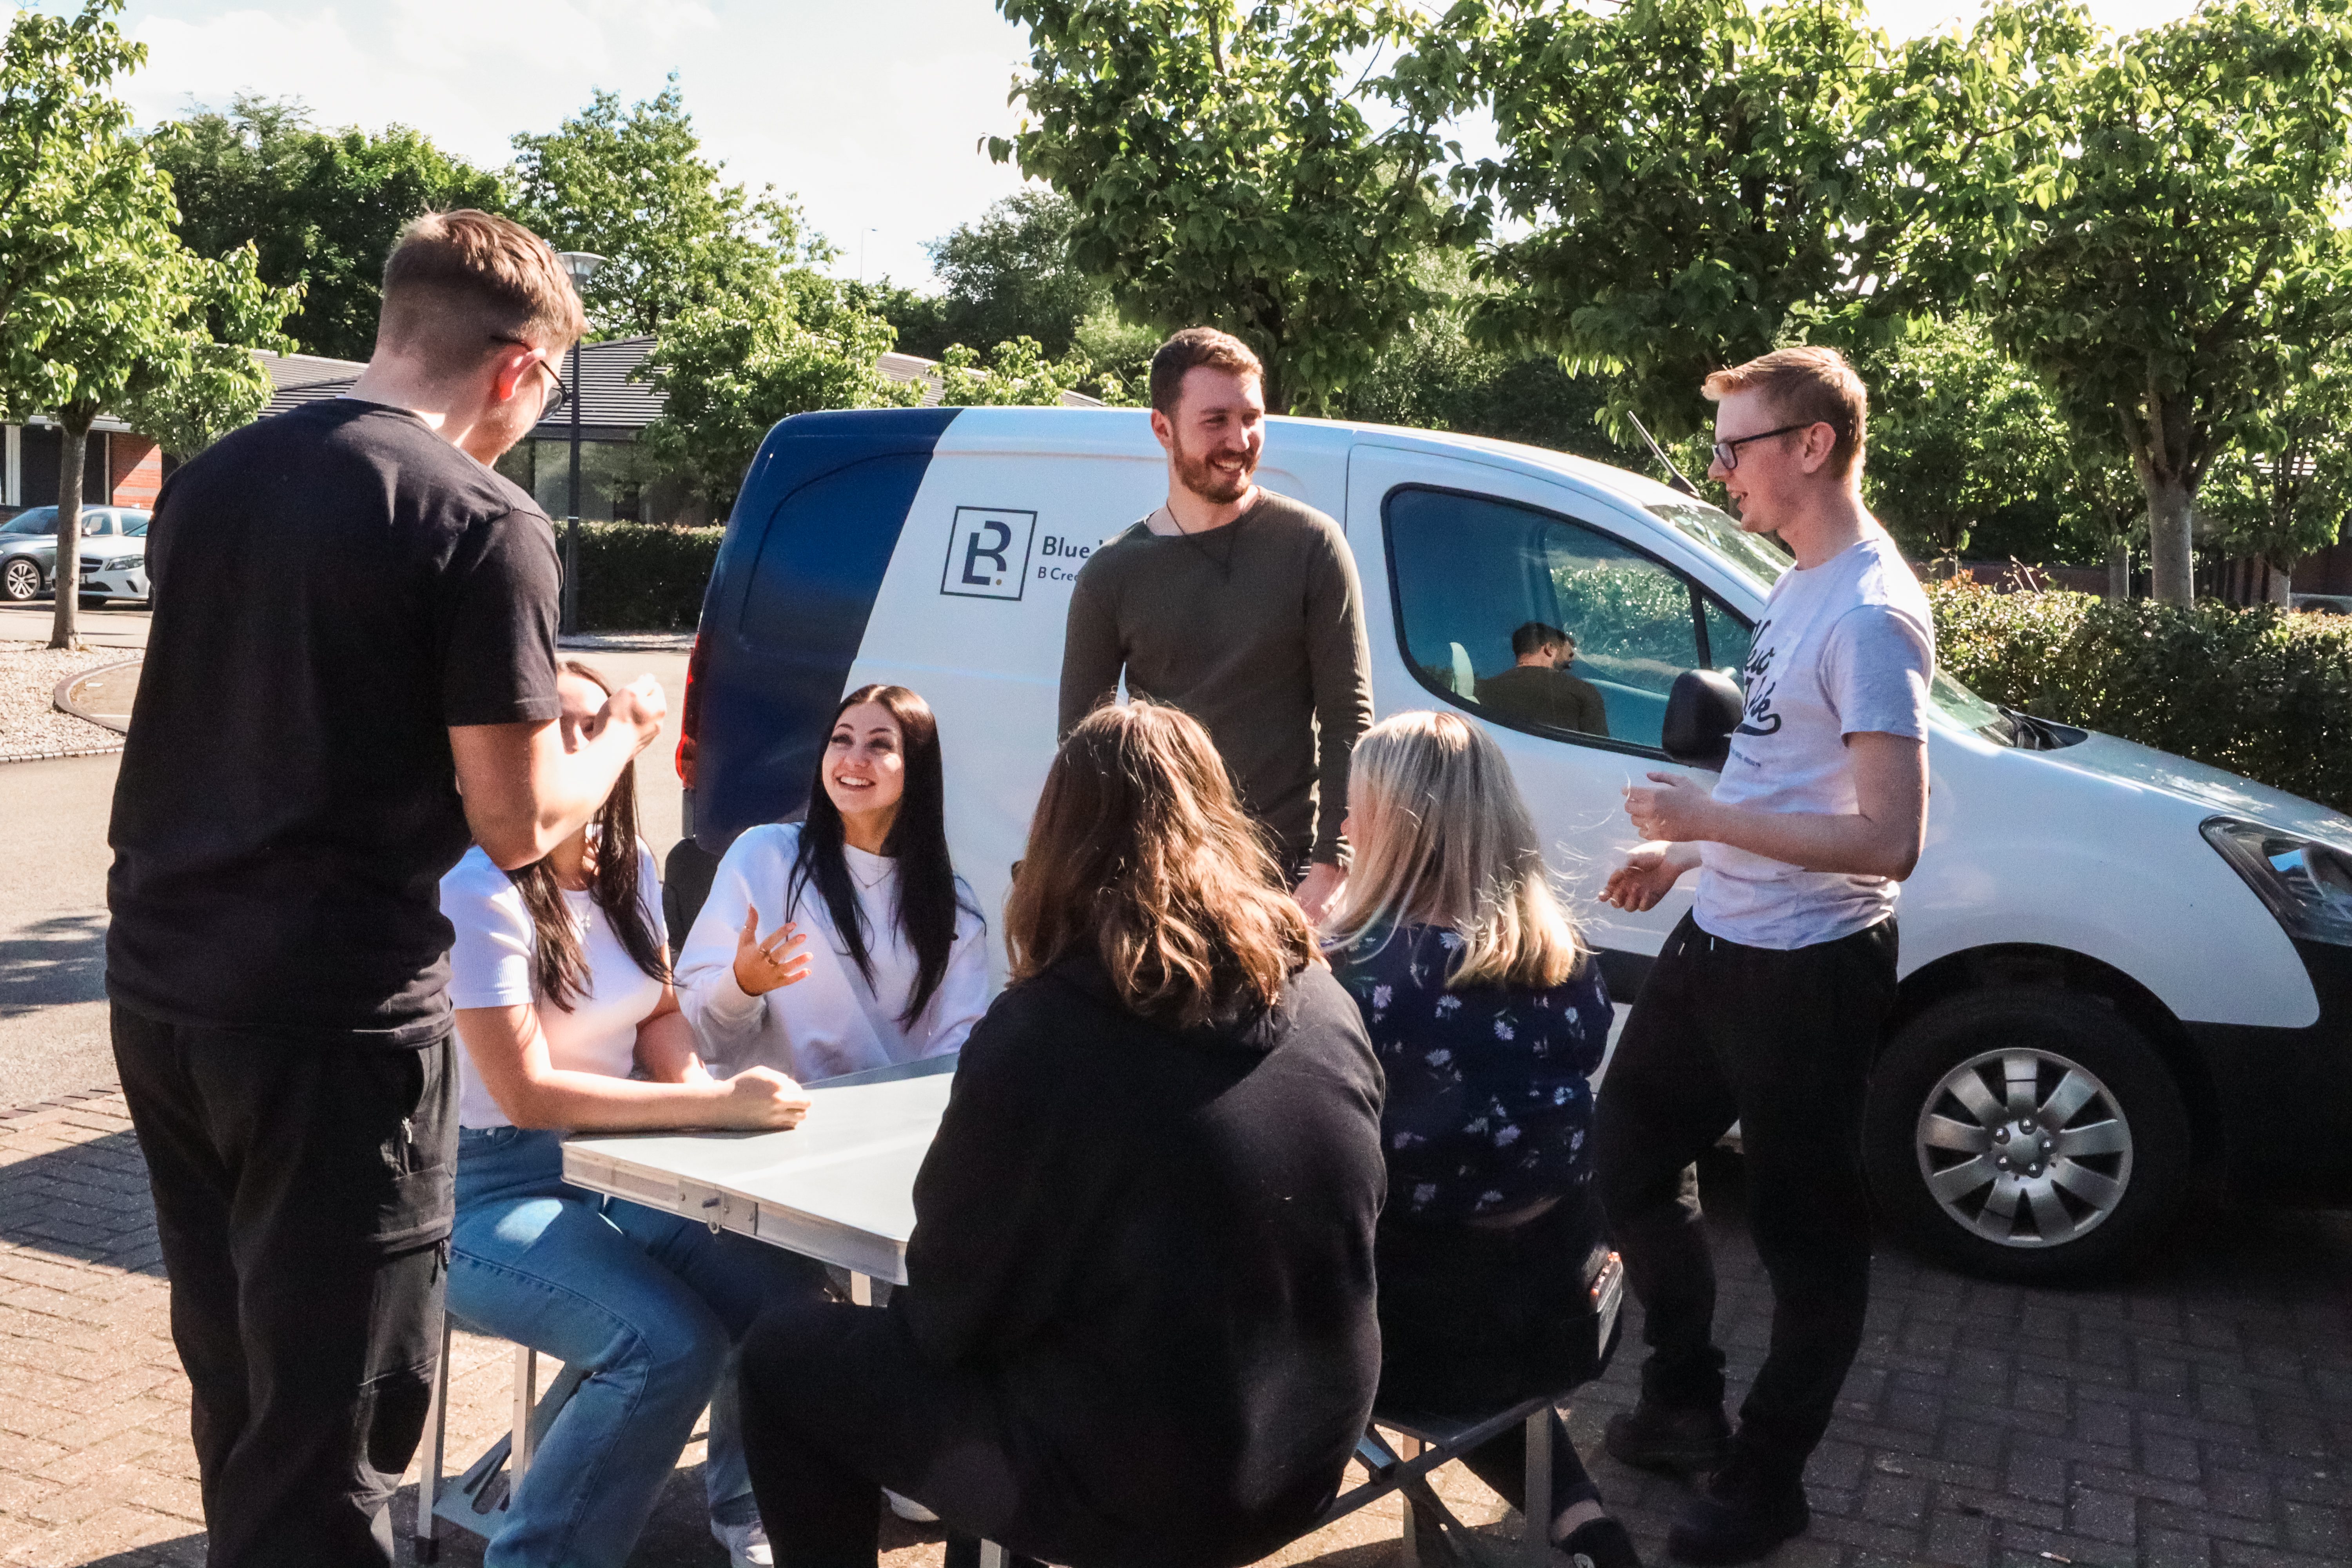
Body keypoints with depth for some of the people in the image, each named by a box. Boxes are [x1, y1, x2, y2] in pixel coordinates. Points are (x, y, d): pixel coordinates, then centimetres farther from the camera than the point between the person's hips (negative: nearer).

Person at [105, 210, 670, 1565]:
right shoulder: (485, 523, -12)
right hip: (331, 1022, -7)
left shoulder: (213, 478, 9)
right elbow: (517, 826, -13)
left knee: (237, 1400, 21)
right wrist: (620, 734, 7)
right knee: (324, 1449, 3)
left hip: (161, 990, 7)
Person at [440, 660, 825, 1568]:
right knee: (672, 1346, -28)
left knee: (785, 1290, -15)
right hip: (488, 1190, -7)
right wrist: (715, 1105, -28)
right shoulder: (480, 893, -17)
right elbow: (526, 1093, -22)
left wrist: (698, 1088, -7)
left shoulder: (632, 872, 5)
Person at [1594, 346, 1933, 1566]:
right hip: (1717, 939, 10)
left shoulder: (1871, 614, -21)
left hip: (1807, 969, -10)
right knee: (1630, 1156, 20)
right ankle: (1684, 1402, 38)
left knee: (1805, 1232, 7)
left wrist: (1705, 820, -22)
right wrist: (1688, 854, 14)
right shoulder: (1801, 584, 9)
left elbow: (1888, 839, -27)